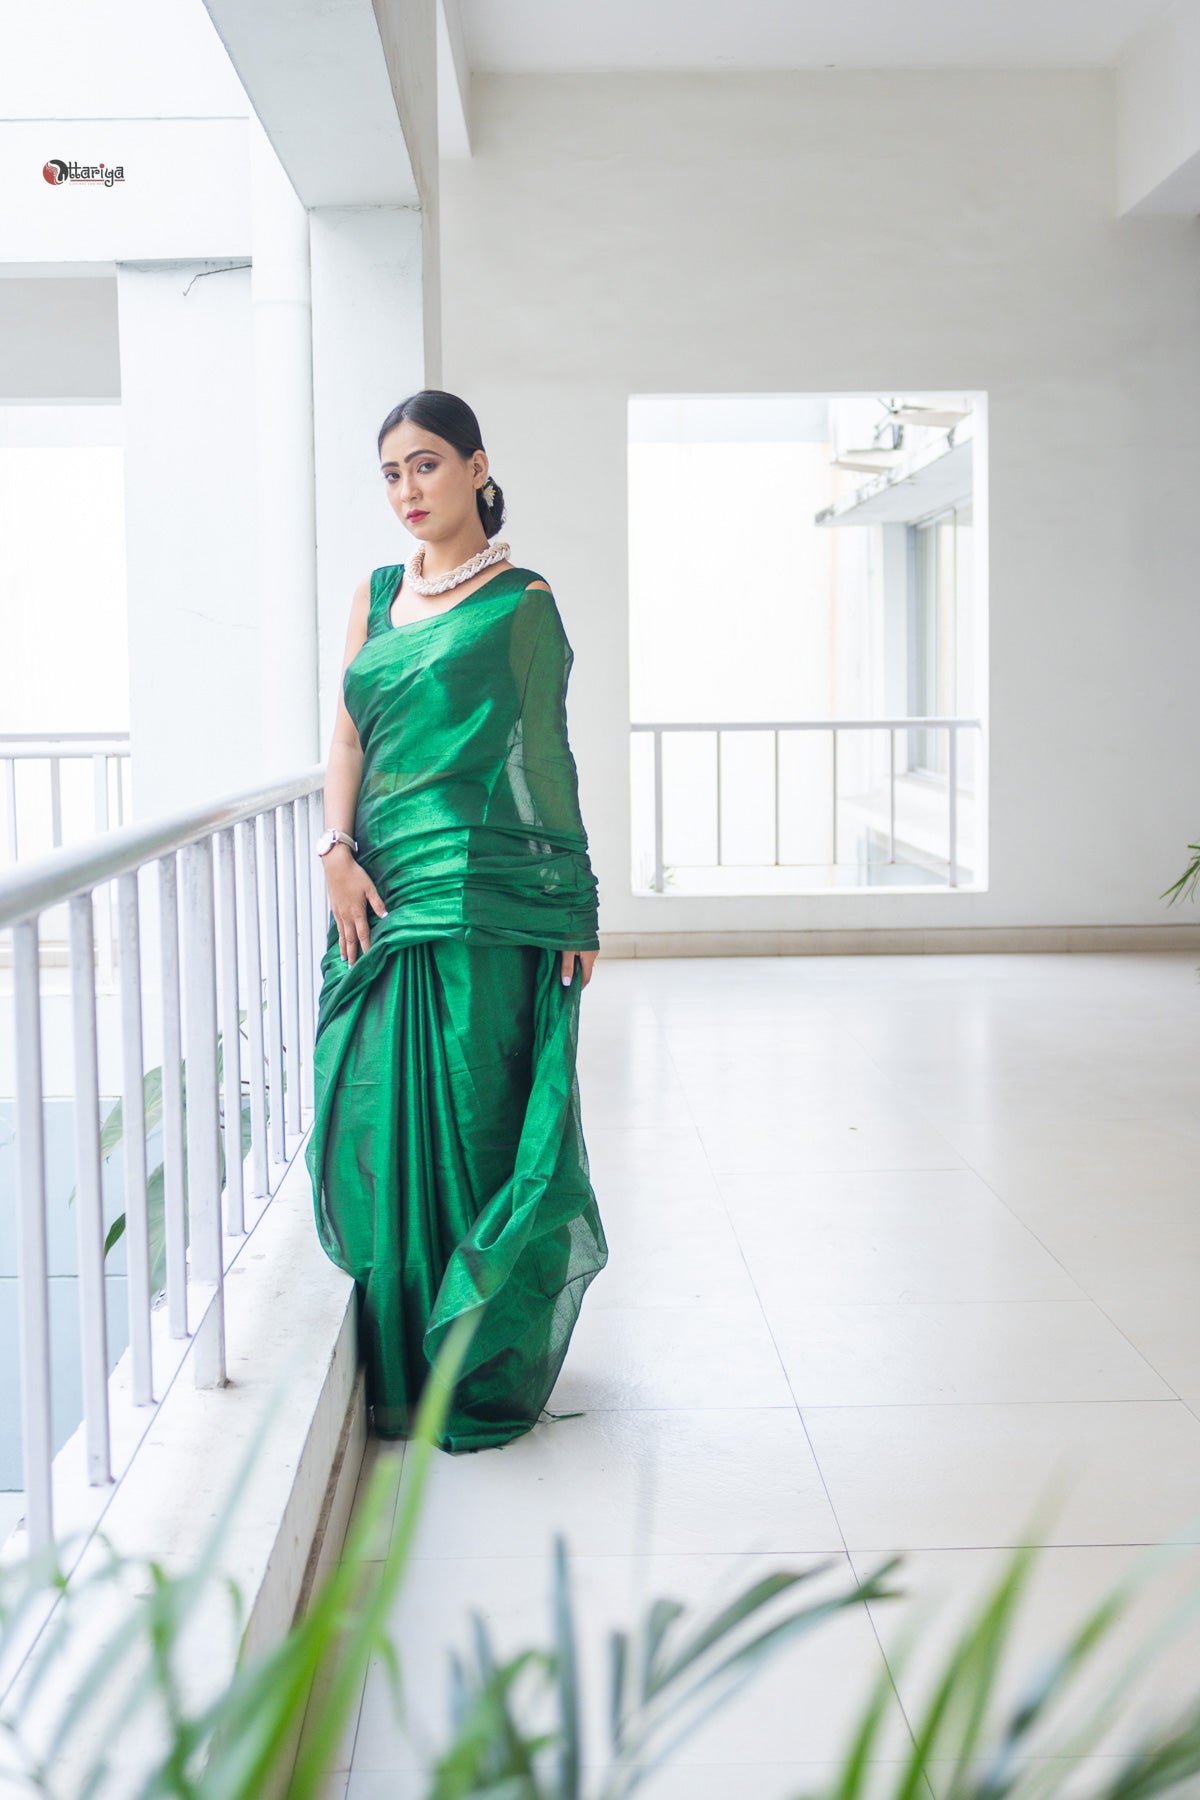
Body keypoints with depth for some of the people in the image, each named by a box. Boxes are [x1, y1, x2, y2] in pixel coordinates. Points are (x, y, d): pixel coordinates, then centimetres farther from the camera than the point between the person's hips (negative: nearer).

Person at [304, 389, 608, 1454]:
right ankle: (400, 1373, 17)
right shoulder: (377, 596, 17)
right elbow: (350, 736, 13)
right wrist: (338, 850, -4)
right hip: (382, 892, 5)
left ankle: (484, 1376, 9)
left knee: (473, 1123, -3)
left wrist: (578, 910, -4)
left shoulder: (521, 602, 2)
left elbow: (549, 757, 0)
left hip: (484, 897, -5)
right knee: (378, 1125, 4)